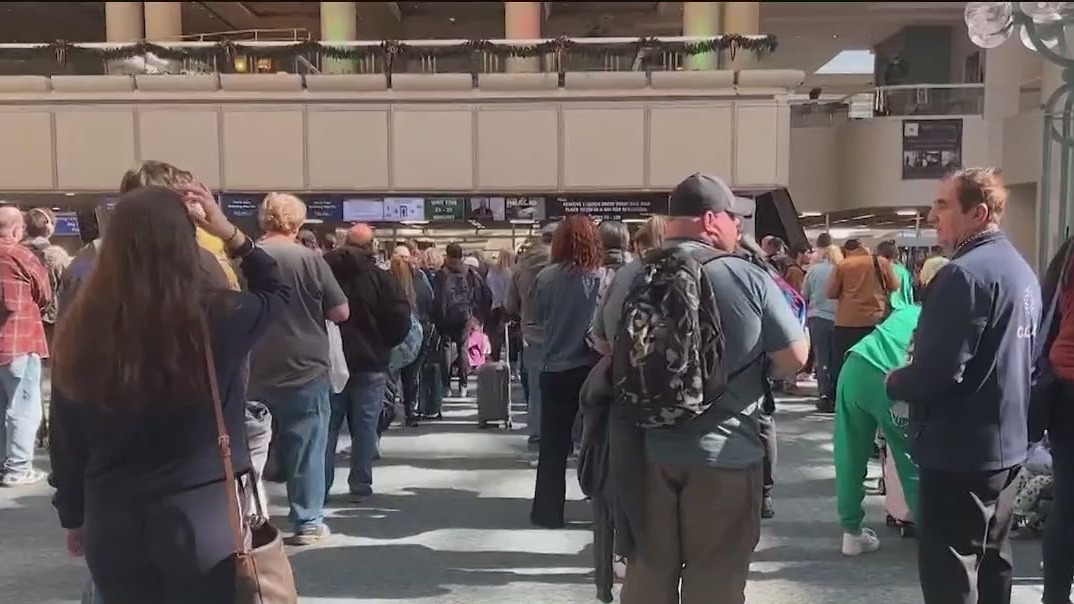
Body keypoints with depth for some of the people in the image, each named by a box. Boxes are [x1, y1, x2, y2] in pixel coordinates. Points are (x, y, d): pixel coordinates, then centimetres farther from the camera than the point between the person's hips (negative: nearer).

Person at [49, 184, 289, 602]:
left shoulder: (80, 329, -8)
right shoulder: (217, 316, -16)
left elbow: (65, 441, 3)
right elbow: (277, 292, 8)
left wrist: (73, 517, 17)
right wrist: (230, 234, 4)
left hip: (111, 523, 3)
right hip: (203, 517, -3)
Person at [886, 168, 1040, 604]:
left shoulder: (964, 273, -21)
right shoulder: (1021, 270, 11)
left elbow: (938, 373, -26)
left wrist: (893, 382, -7)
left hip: (962, 449, -10)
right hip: (1006, 442, 10)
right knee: (992, 559, 19)